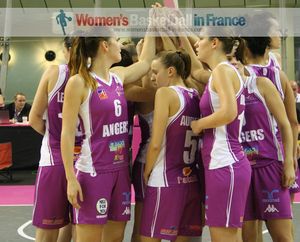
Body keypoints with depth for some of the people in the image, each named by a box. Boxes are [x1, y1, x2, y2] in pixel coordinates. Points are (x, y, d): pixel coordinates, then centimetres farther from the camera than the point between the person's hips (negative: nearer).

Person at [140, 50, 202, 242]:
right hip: (191, 182, 7)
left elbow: (156, 144, -12)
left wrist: (146, 174, 0)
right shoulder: (196, 96, 9)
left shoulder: (165, 93, -9)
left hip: (165, 182, -7)